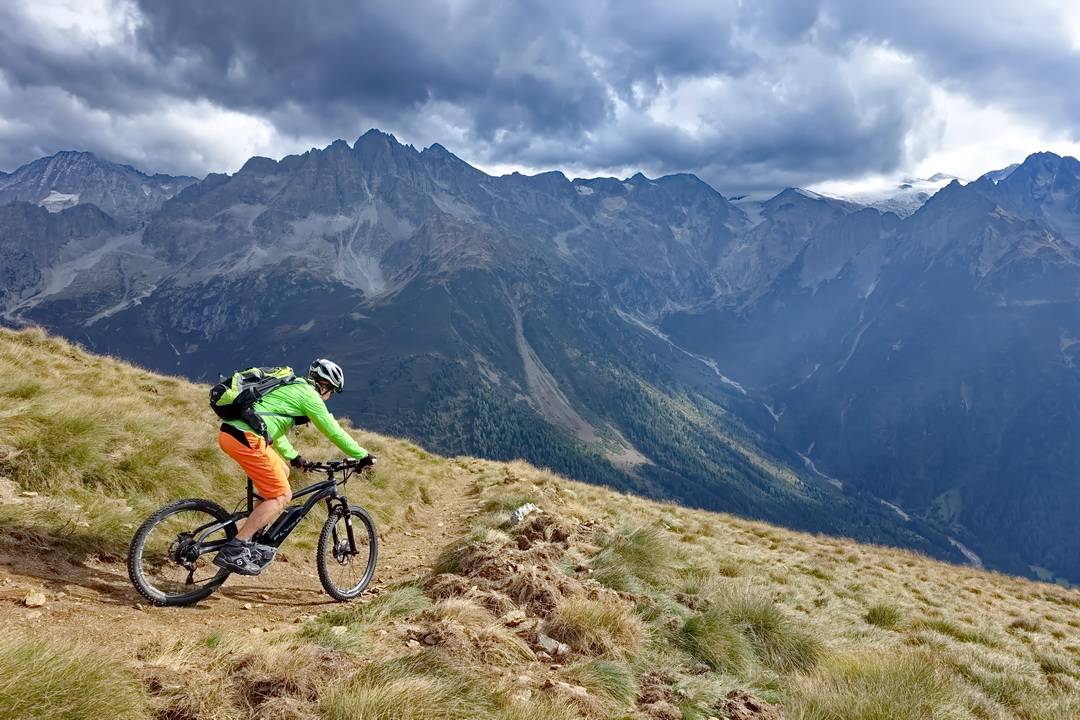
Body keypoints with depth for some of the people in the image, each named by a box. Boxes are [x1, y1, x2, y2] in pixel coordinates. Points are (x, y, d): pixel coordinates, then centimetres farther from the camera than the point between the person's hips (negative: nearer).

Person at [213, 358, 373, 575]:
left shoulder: (287, 387, 27)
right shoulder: (308, 395, 1)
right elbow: (334, 432, 3)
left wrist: (293, 456, 44)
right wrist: (363, 456, 13)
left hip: (229, 432, 10)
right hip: (246, 439, -10)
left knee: (282, 472, 24)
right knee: (282, 496, -2)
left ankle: (252, 542, 22)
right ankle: (233, 550, -7)